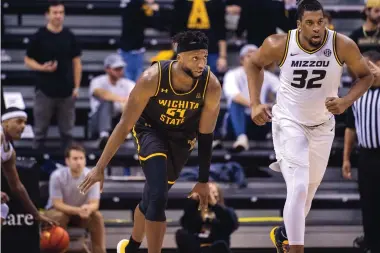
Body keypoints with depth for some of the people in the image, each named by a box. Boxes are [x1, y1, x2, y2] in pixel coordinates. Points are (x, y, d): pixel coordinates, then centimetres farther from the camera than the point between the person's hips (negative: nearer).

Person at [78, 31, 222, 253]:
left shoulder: (211, 86, -28)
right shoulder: (152, 79, -33)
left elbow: (205, 135, -14)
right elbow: (125, 125, -25)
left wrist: (203, 181, -9)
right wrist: (100, 168, -23)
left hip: (182, 138, 3)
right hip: (150, 128, -3)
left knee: (153, 198, 15)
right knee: (158, 197, -24)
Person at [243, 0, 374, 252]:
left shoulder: (342, 46, -20)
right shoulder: (279, 45, -21)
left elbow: (366, 76, -5)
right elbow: (254, 63, 0)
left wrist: (346, 101, -21)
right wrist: (255, 104, -8)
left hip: (322, 126, 3)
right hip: (289, 123, -3)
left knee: (310, 189, 20)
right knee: (298, 188, -18)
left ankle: (285, 233, 46)